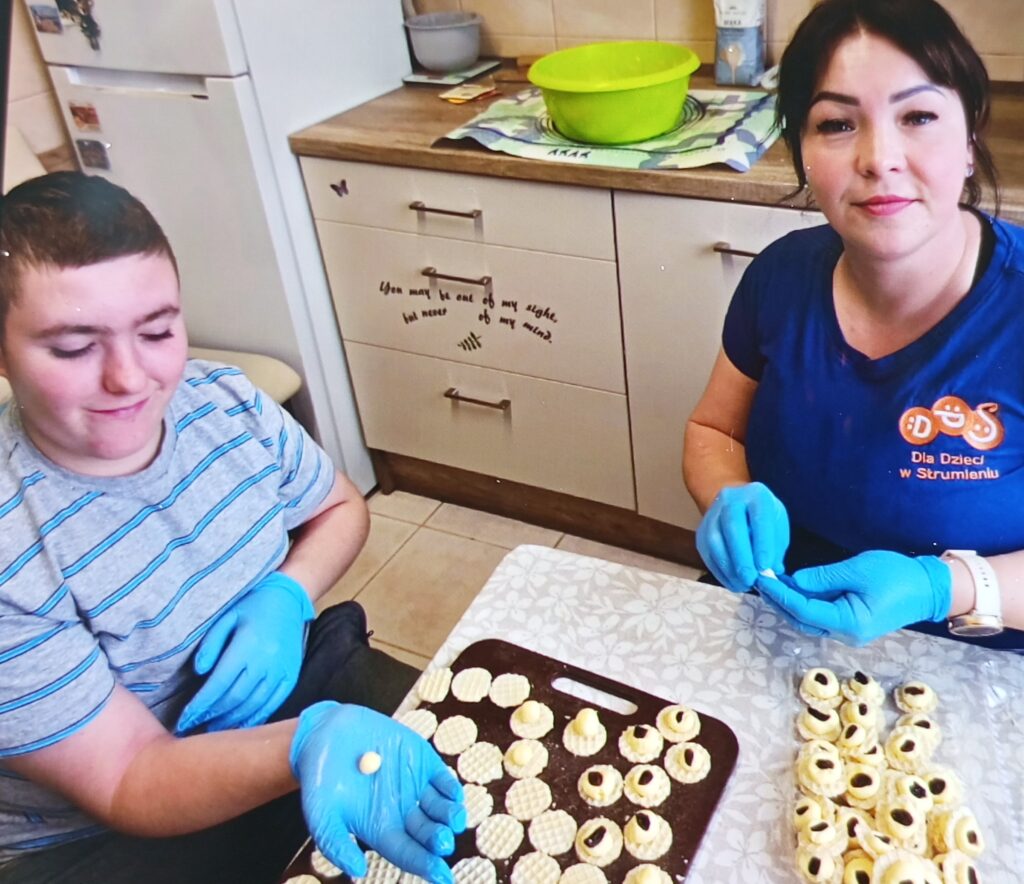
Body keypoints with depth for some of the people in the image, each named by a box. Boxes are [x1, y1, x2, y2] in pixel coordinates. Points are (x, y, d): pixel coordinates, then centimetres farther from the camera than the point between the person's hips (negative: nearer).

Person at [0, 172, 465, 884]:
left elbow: (341, 509, 5)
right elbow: (127, 780, -22)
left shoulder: (229, 401, -12)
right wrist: (308, 745, -41)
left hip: (296, 682, 5)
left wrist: (287, 598, -16)